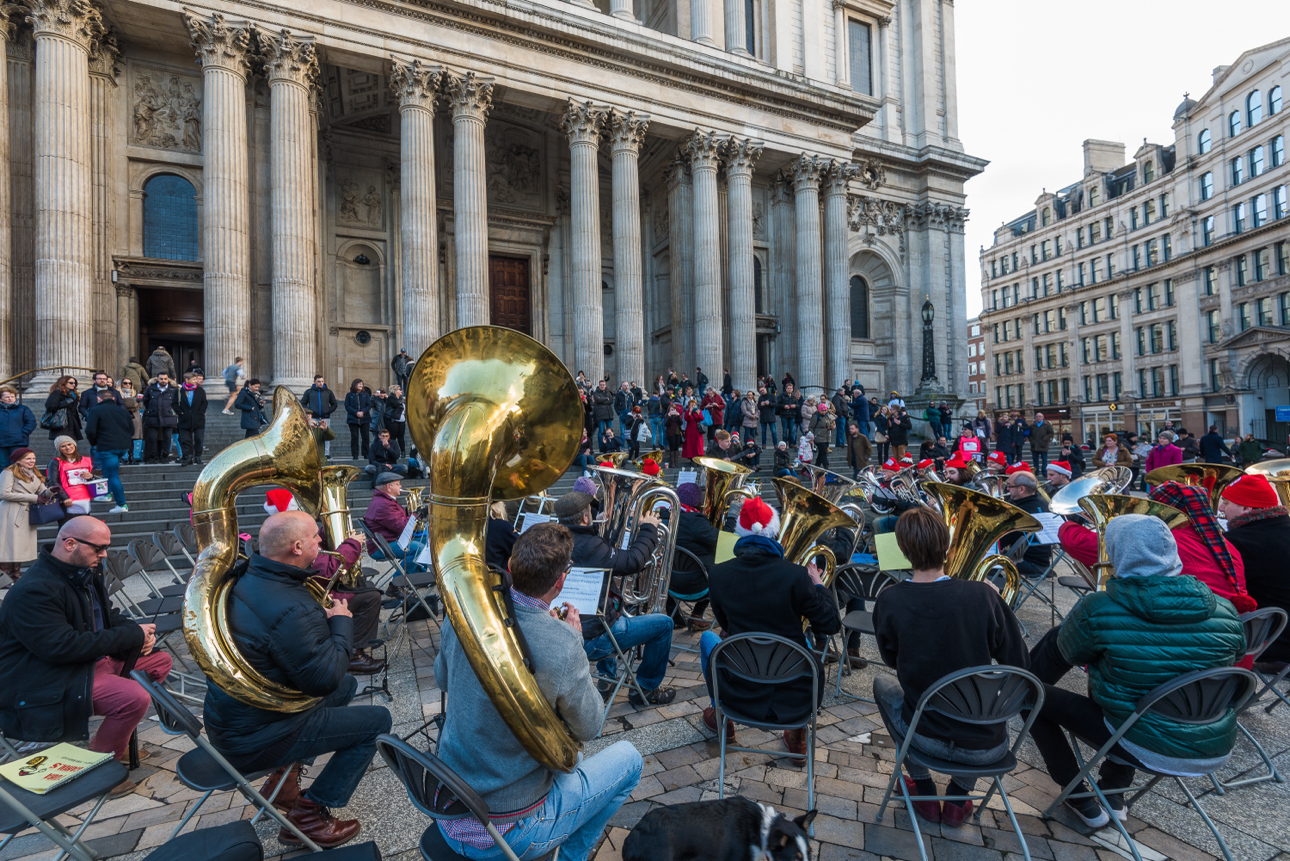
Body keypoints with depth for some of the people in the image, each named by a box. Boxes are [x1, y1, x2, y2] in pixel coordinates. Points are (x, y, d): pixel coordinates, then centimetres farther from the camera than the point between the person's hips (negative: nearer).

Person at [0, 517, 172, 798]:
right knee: (135, 697, -28)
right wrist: (132, 635, -23)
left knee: (160, 661, 7)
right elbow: (63, 646, -28)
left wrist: (138, 632, -6)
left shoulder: (86, 573, 8)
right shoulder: (33, 591, -23)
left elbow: (108, 616, 16)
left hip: (95, 659, 10)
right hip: (44, 684, -10)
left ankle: (114, 739, 14)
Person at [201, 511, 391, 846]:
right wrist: (341, 623, -13)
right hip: (251, 742, -9)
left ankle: (287, 772, 21)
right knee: (377, 720, -2)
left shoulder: (246, 577, -3)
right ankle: (309, 815, 4)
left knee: (347, 684, 22)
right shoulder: (291, 609, -34)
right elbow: (324, 679, -25)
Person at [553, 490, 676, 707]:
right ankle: (645, 690, 20)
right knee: (663, 624, 4)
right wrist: (648, 529, -9)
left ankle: (607, 676, 42)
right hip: (590, 642, -9)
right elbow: (632, 562, -25)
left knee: (609, 604, 39)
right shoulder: (587, 546, -27)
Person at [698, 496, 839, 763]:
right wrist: (818, 585, 9)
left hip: (741, 696, 0)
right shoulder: (795, 575, -17)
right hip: (797, 699, 0)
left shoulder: (717, 575, -10)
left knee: (708, 637, 29)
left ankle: (720, 717, 43)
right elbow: (831, 625, -6)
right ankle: (798, 735, 35)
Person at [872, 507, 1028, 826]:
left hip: (927, 739, -1)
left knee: (882, 682, 28)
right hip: (989, 749, 2)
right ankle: (958, 799, 33)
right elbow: (1019, 667, -5)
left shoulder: (888, 601, -17)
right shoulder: (983, 595, -18)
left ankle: (924, 792, 30)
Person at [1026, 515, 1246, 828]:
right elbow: (1236, 657, 10)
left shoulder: (1098, 609, -23)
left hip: (1147, 748, -5)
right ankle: (1115, 792, 37)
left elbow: (1070, 655, -5)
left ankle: (1082, 801, 20)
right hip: (1217, 747, 6)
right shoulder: (1225, 612, -10)